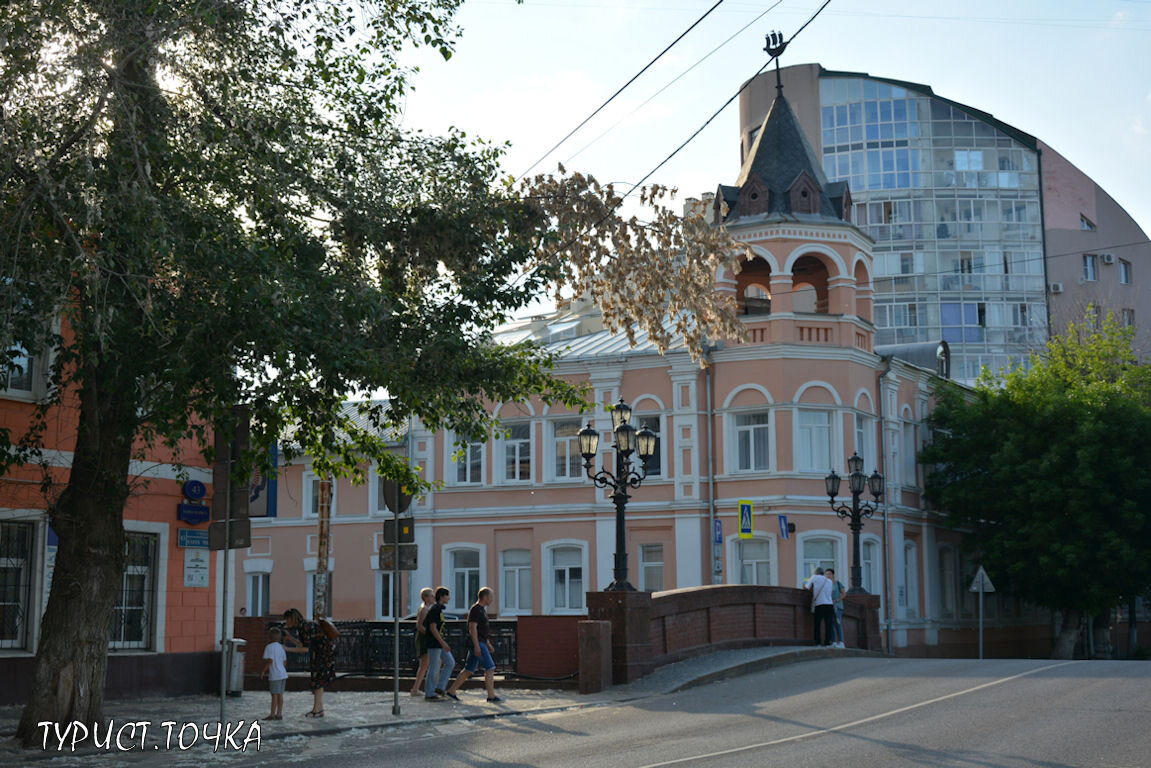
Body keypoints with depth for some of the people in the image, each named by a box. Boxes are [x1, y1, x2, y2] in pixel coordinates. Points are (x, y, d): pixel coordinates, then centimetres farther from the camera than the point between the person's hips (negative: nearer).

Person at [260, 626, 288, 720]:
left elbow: (270, 660, -19)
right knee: (280, 694, 10)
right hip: (283, 673, 8)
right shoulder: (281, 647, 13)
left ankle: (272, 715, 1)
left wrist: (263, 670, -10)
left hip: (275, 675, -8)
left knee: (274, 694, -3)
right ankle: (279, 714, 12)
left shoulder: (269, 647, -10)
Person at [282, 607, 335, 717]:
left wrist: (287, 649, -21)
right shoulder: (301, 626, 8)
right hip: (319, 653, 10)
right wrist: (289, 637, 4)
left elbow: (306, 649, -24)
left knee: (317, 681, -8)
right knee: (318, 681, 10)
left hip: (325, 653, -10)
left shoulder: (305, 627, -22)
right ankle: (320, 709, 12)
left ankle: (316, 710, -6)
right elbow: (302, 645, 14)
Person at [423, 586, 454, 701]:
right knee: (434, 668, -4)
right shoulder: (435, 609, -15)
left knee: (450, 663, 9)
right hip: (434, 643, -10)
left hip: (439, 642, 10)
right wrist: (443, 643, -23)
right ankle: (429, 694, 4)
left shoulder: (438, 608, 14)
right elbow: (433, 628, -20)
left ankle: (439, 688, 12)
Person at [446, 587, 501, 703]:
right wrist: (477, 646, -23)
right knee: (490, 668, -9)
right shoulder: (476, 609, -12)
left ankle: (451, 691, 12)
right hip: (477, 643, -10)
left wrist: (488, 643, 24)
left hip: (480, 643, 10)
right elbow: (472, 628, -19)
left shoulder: (481, 609, 19)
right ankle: (491, 696, -7)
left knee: (469, 670, 10)